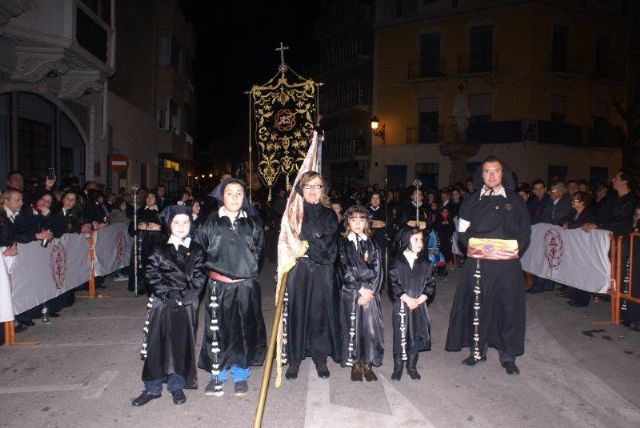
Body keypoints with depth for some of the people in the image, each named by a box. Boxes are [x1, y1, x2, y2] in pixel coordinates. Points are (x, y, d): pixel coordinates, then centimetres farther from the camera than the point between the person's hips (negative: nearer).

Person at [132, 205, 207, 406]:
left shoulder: (196, 250, 3)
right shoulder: (160, 250, 3)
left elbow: (199, 277, -3)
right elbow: (151, 274, -4)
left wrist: (183, 295, -13)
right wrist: (169, 293, -13)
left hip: (186, 305, 0)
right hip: (162, 304, 0)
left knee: (182, 345, 6)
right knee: (156, 344, 4)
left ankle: (176, 386, 23)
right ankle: (153, 387, 19)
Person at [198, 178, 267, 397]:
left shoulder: (253, 223, 4)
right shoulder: (211, 222, 0)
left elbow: (259, 251, 13)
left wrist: (249, 269, 9)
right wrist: (213, 267, 6)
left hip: (246, 285, 1)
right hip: (218, 285, -1)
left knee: (244, 329, 7)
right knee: (217, 330, 6)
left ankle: (241, 375, 24)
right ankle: (217, 375, 24)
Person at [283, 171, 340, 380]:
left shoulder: (329, 215, 6)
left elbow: (328, 246, -4)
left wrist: (305, 248, -11)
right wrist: (315, 247, -10)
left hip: (321, 273, 0)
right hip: (297, 271, 0)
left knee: (320, 313, 5)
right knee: (296, 312, 3)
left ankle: (321, 358, 20)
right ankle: (294, 358, 17)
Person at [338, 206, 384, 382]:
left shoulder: (373, 244, 8)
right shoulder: (343, 243, 3)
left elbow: (377, 270, 3)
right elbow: (345, 270, -5)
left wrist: (369, 290, -9)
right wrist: (361, 289, -11)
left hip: (370, 291, 1)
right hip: (350, 292, -1)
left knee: (371, 327, -2)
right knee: (352, 327, 2)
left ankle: (367, 364, 13)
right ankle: (355, 364, 16)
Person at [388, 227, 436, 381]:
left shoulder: (424, 262, 3)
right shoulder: (397, 261, -6)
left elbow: (430, 283, 1)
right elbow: (393, 283, -10)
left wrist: (420, 299, -10)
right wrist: (407, 299, -15)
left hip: (419, 304, 3)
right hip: (401, 304, -3)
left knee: (417, 335, 9)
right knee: (400, 335, 3)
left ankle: (412, 366, 26)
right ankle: (398, 367, 18)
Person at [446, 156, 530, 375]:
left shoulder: (514, 201, 7)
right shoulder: (473, 200, 7)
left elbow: (525, 231, 8)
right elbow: (462, 230, 8)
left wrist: (516, 249, -4)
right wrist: (474, 245, -6)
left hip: (507, 263, 0)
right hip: (478, 262, 0)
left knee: (508, 307, 3)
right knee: (477, 306, 5)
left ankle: (508, 356, 18)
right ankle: (478, 350, 21)